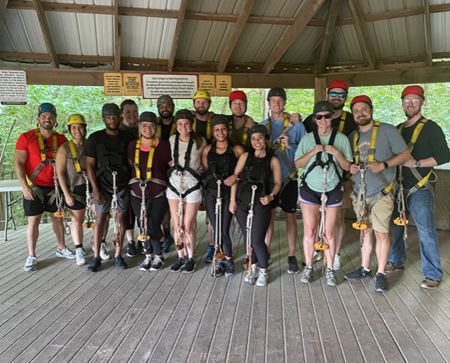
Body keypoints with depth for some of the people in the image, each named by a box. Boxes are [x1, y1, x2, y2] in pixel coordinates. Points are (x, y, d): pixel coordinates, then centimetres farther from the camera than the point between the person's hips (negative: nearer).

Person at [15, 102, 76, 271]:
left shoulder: (61, 139, 3)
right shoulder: (26, 137, -6)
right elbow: (18, 163, -8)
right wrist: (24, 186, -15)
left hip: (55, 186, 3)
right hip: (34, 187, -3)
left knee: (58, 218, 12)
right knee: (33, 220, 0)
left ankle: (61, 248, 27)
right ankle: (31, 256, 10)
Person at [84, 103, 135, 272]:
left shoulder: (128, 138, 4)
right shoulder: (95, 138, 1)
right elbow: (90, 165, -1)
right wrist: (95, 190, -7)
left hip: (123, 184, 1)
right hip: (103, 184, -1)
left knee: (121, 217, 5)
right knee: (101, 218, 0)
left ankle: (118, 255, 15)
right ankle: (96, 257, 8)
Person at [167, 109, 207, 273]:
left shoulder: (200, 142, -6)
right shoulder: (172, 140, 2)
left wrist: (199, 168, -4)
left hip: (192, 186, -3)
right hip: (174, 185, 3)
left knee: (188, 226, 0)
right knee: (177, 225, 7)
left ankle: (190, 258, 17)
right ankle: (180, 257, 22)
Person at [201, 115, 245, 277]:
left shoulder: (237, 150, -1)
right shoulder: (207, 150, 7)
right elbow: (205, 172, 14)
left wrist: (236, 176, -13)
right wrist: (210, 182, 1)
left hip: (229, 193, -2)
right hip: (211, 193, 3)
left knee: (225, 230, -5)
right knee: (215, 229, 6)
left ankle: (229, 259, 18)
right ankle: (219, 260, 23)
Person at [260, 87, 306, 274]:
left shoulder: (296, 125, 0)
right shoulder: (263, 125, 8)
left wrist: (290, 146, -17)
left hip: (289, 178, -2)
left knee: (290, 217, 5)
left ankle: (292, 257, 16)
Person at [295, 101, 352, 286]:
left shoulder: (342, 139, 4)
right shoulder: (307, 138, 5)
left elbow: (347, 167, 3)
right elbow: (297, 163, 1)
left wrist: (336, 153, -13)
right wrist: (312, 152, -13)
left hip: (333, 189, 0)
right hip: (310, 189, 1)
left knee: (328, 231, 2)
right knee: (309, 229, 1)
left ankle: (330, 269, 15)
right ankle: (308, 267, 15)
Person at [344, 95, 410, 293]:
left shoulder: (387, 130, -6)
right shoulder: (352, 136, 10)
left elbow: (405, 154, -6)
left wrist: (383, 165, -20)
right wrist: (350, 168, -3)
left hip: (381, 193, -5)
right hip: (360, 193, 5)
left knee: (381, 233, -2)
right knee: (365, 231, 13)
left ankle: (381, 274, 12)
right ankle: (365, 269, 26)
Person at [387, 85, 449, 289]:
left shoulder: (431, 128, -3)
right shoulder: (398, 130, 15)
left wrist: (416, 163, -18)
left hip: (419, 188, -6)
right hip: (398, 187, 6)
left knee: (426, 232, -5)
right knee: (396, 226, 14)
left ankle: (433, 275, 6)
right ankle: (396, 262, 30)